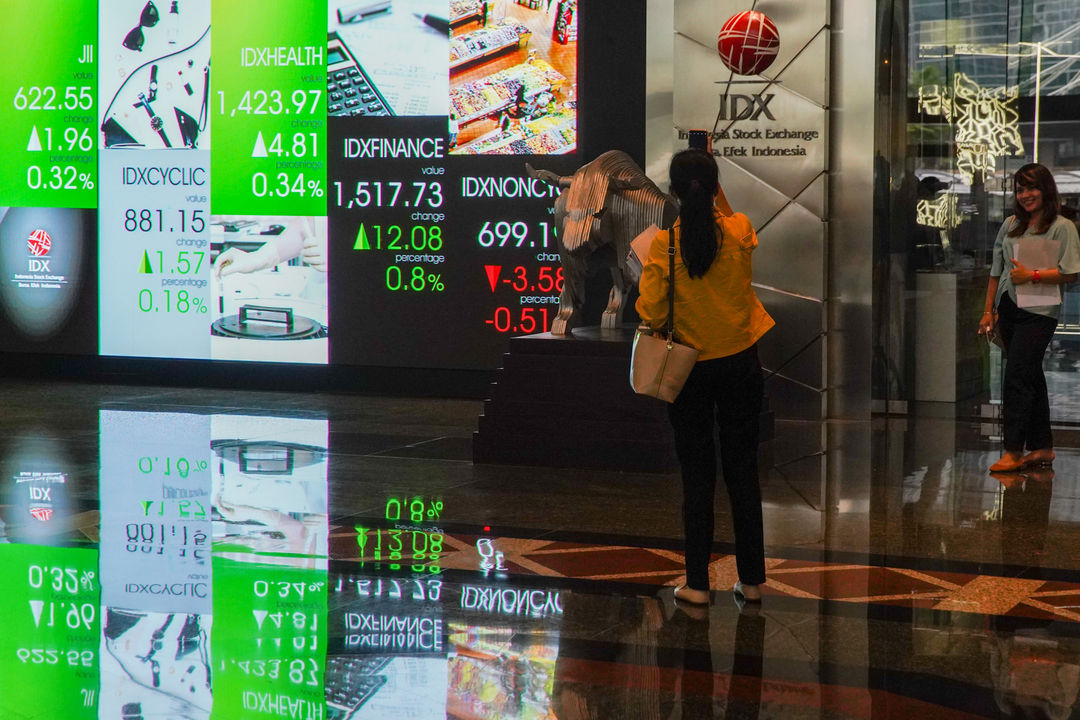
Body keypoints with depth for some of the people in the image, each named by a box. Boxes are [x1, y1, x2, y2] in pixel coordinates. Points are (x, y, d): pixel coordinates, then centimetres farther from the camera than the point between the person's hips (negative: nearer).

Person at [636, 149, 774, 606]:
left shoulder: (664, 244, -15)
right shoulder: (739, 230, -8)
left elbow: (651, 314, -13)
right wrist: (716, 194, 18)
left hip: (690, 367, -1)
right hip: (740, 364, 2)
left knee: (697, 474, 6)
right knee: (742, 471, 10)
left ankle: (697, 584, 9)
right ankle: (751, 580, 15)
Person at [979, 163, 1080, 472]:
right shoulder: (1010, 224, 13)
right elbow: (996, 270, 16)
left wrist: (1032, 276, -16)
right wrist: (988, 311, 14)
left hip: (1038, 313, -6)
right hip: (1009, 309, 6)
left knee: (1017, 376, -13)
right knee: (1031, 377, 12)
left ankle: (1014, 450, -10)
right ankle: (1042, 447, 18)